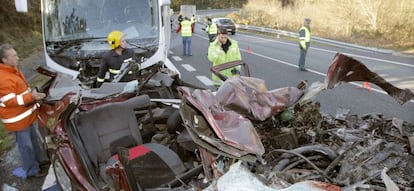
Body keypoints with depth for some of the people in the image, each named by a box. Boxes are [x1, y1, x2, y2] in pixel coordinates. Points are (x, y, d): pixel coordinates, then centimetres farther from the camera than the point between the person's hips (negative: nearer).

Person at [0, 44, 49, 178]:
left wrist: (32, 95, 12)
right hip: (18, 119, -10)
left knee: (35, 138, 25)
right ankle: (32, 170, 24)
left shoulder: (12, 69, 4)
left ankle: (41, 159, 44)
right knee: (26, 145, 7)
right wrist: (31, 96, -35)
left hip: (28, 113, 10)